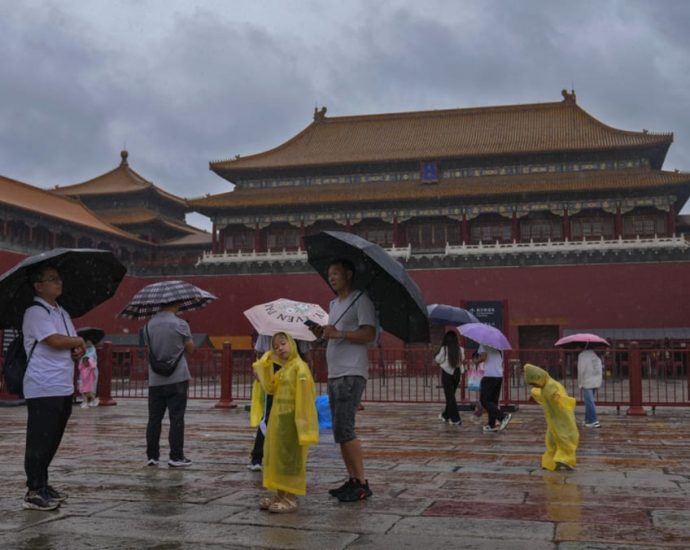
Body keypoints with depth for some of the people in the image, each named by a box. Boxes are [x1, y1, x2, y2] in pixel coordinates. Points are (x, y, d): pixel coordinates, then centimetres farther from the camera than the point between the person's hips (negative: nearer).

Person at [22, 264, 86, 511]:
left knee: (52, 441, 13)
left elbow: (76, 345, 19)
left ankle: (42, 486, 22)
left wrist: (78, 350, -4)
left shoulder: (62, 313, 18)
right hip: (43, 389, -8)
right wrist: (79, 341, -3)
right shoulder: (35, 313, -9)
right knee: (39, 441, -5)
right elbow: (55, 341, -21)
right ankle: (34, 492, 0)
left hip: (64, 388, 8)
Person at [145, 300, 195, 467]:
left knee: (154, 418, 9)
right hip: (177, 379, -4)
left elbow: (148, 348, 14)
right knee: (177, 418, 0)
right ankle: (176, 457, 1)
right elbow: (190, 348, 1)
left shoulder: (149, 325, 4)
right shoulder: (180, 324, -9)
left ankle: (152, 456, 12)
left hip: (155, 380, 4)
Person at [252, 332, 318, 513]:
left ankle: (291, 498, 4)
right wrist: (264, 368, 1)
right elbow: (270, 388, 5)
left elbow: (304, 394, -19)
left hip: (291, 418, -9)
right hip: (277, 418, 9)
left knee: (290, 458, -3)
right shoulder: (281, 370, 15)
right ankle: (280, 494, 23)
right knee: (276, 456, 13)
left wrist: (301, 421, -23)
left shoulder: (300, 366, -13)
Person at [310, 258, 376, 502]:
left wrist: (338, 333, -23)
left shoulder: (361, 300, -6)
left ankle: (362, 483, -9)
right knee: (340, 430, 9)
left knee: (344, 429, -14)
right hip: (334, 373, 9)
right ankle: (352, 480, 15)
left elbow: (369, 334, -16)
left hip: (351, 374, -9)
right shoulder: (334, 303, 21)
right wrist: (323, 333, 6)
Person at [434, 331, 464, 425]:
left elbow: (437, 360, -6)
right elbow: (461, 360, 3)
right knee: (451, 395, 18)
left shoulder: (444, 349, -13)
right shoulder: (459, 349, -4)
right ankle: (446, 415, 33)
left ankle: (456, 419, -6)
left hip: (447, 373, -4)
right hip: (456, 373, 4)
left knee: (450, 396, 0)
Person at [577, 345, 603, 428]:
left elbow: (581, 370, -14)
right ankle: (588, 420, 21)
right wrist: (598, 382, 18)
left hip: (587, 383, -7)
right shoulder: (595, 354, 11)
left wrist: (580, 383, -6)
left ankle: (594, 421, -11)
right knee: (589, 401, 16)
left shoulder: (582, 355, -11)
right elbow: (600, 369, 13)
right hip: (595, 383, 7)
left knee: (589, 402, -6)